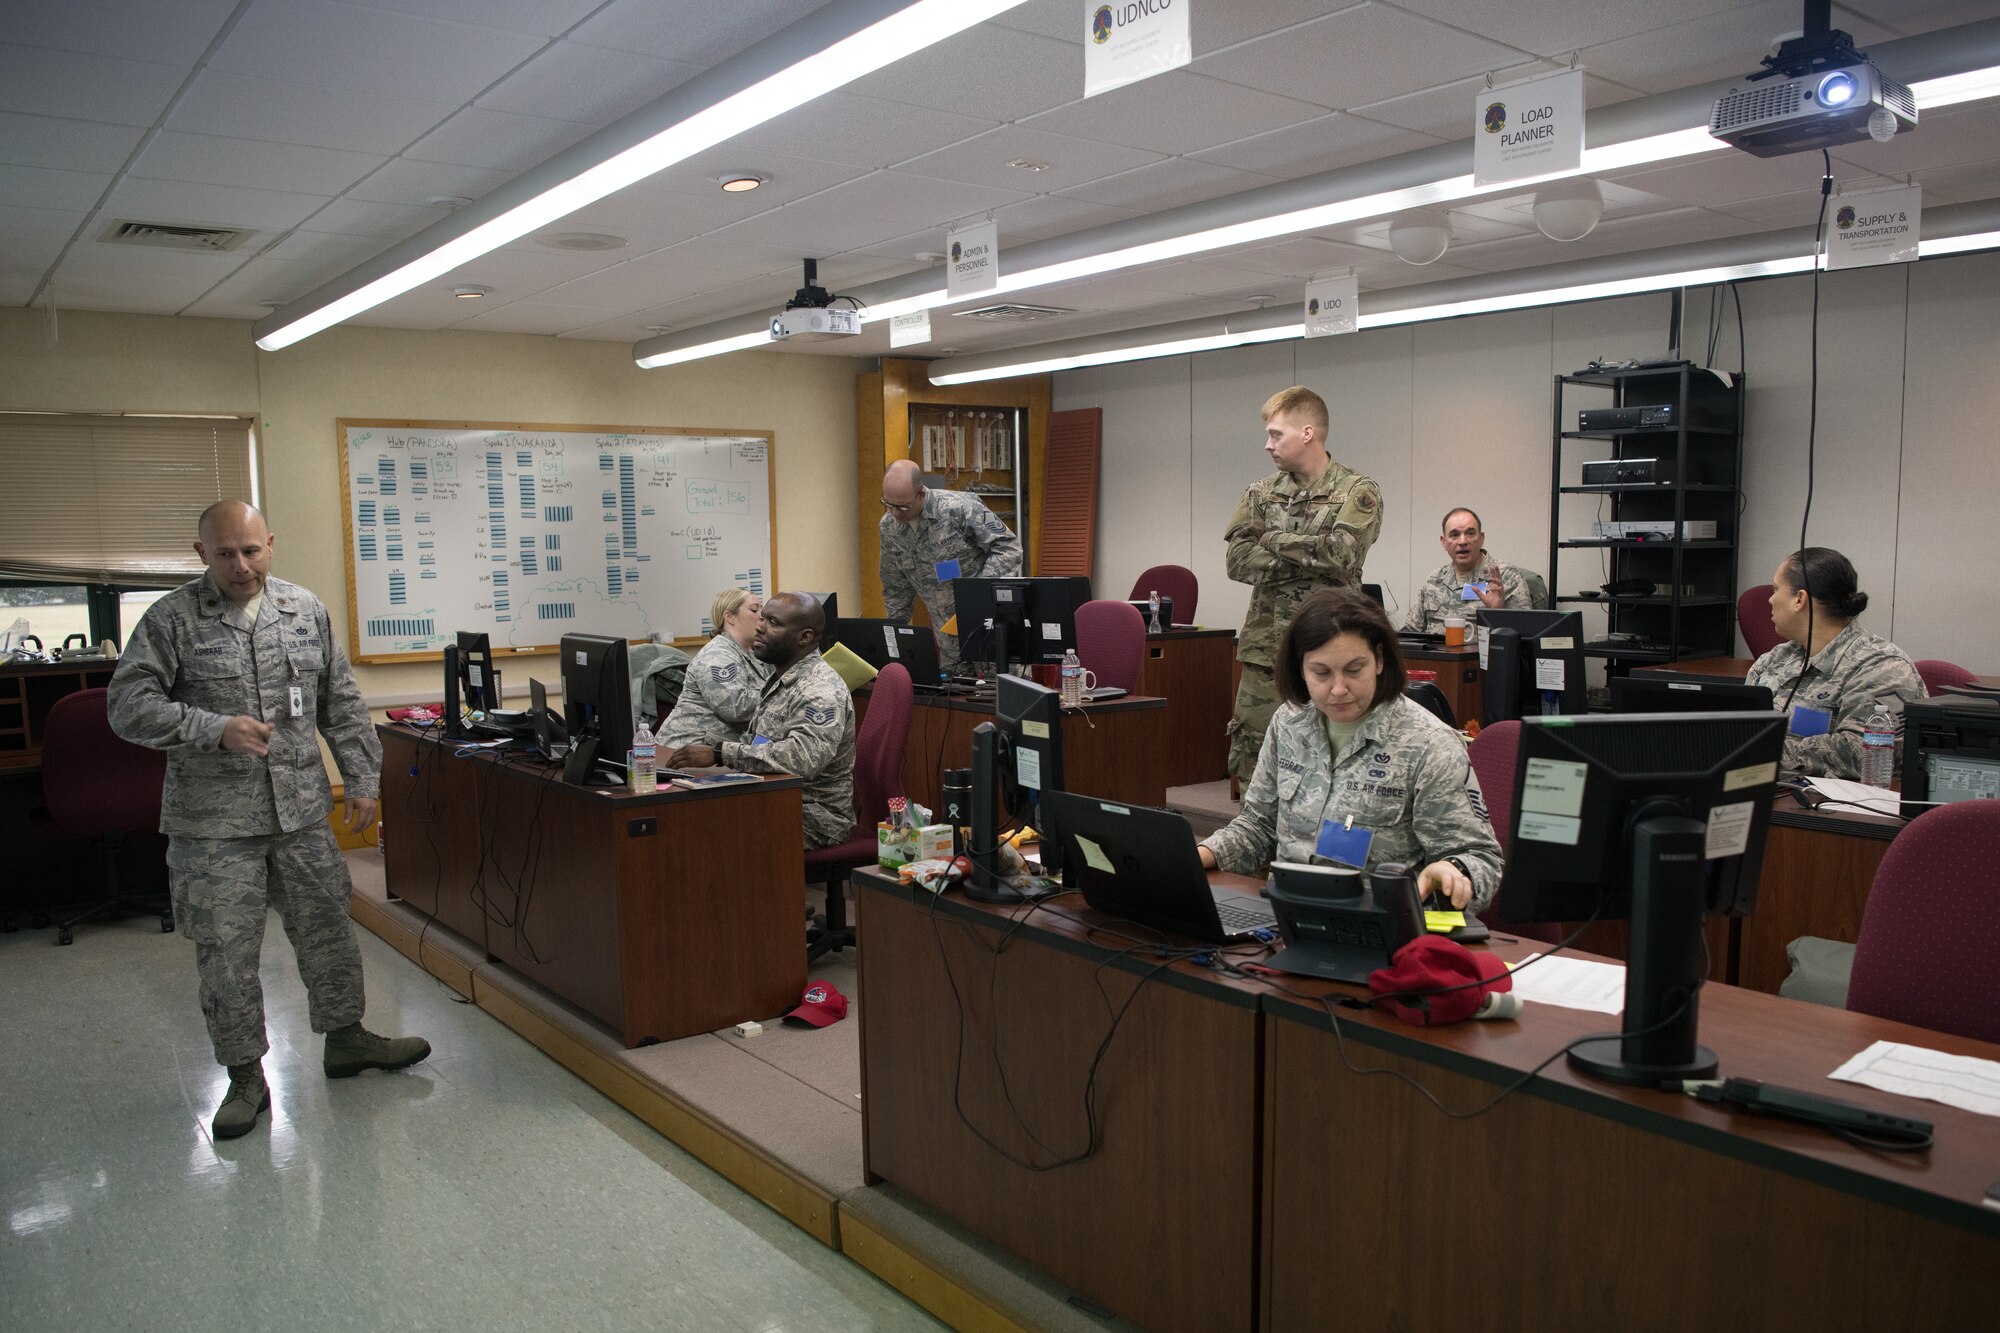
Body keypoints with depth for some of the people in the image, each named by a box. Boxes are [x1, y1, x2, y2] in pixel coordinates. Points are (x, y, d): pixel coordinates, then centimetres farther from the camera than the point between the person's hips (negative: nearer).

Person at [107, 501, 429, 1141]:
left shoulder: (306, 610, 6)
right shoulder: (171, 619, -5)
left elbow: (342, 704, 11)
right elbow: (129, 705, -10)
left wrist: (362, 779, 7)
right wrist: (216, 729, -22)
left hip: (303, 811, 3)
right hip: (214, 823, -3)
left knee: (328, 930, 13)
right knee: (227, 951, 4)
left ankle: (345, 1037, 31)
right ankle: (246, 1076, 18)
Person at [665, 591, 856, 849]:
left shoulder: (822, 691, -18)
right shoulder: (779, 678, 13)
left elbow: (802, 758, -32)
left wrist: (719, 753, -30)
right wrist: (705, 747, 1)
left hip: (815, 817, -9)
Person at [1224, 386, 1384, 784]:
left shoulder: (1357, 492, -1)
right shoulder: (1260, 493, 11)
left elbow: (1341, 553, -17)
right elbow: (1238, 560, -1)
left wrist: (1273, 540, -7)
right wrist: (1311, 559, -11)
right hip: (1264, 648, 4)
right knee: (1250, 760, 6)